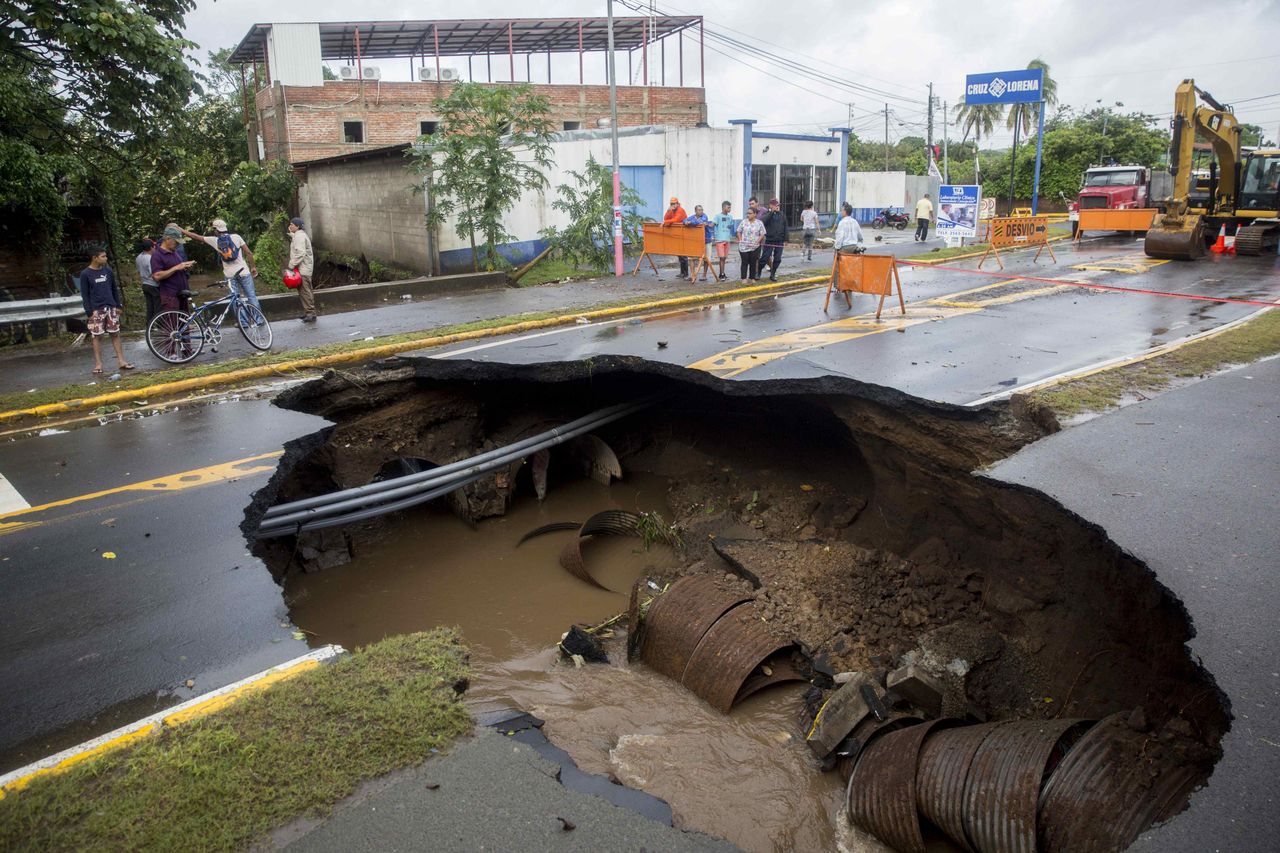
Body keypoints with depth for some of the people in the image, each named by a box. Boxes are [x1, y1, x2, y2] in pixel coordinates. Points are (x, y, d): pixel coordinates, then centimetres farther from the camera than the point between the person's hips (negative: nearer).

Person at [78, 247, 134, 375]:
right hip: (96, 310, -4)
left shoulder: (108, 271, 7)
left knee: (115, 334, 4)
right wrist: (89, 311, -9)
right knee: (97, 336, -1)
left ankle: (122, 361, 6)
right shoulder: (85, 274, -4)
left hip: (111, 307, 4)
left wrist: (119, 305, 10)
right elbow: (85, 294, -4)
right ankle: (98, 364, 3)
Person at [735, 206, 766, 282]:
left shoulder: (759, 223, 1)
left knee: (753, 263, 5)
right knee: (744, 262, 0)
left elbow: (762, 234, 3)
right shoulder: (743, 222, 5)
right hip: (744, 246, 0)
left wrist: (757, 241, -10)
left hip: (754, 247, 0)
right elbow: (739, 232, 12)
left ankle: (753, 278, 14)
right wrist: (740, 240, -2)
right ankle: (744, 278, 4)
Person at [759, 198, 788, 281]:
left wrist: (785, 239, 6)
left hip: (779, 241, 3)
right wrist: (772, 211, -24)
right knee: (765, 257, -3)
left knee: (777, 259, 5)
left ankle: (772, 274, 18)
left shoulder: (782, 215, 8)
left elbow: (785, 227, 10)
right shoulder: (767, 213, -1)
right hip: (769, 240, -3)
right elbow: (764, 221, -23)